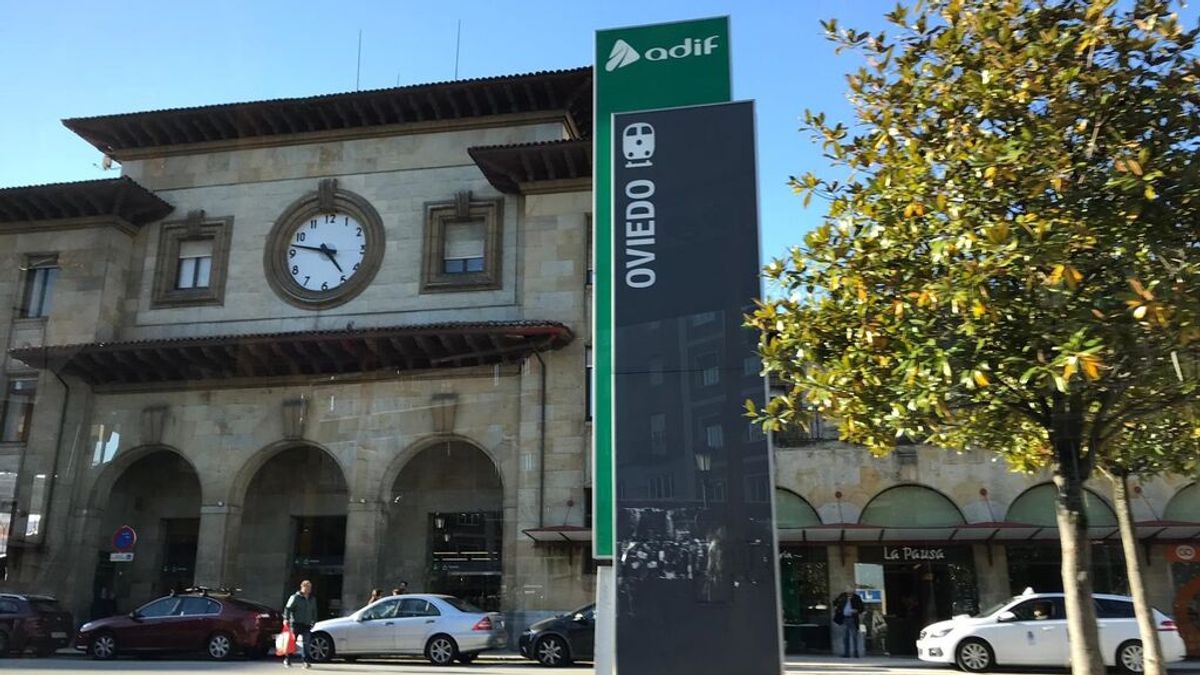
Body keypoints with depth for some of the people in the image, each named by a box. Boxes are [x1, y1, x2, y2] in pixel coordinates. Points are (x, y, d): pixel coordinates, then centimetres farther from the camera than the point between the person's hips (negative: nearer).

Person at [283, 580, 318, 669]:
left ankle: (307, 661, -7)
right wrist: (286, 619, -14)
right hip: (296, 624, -4)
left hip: (307, 625, 4)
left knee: (306, 643, -5)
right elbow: (288, 608, -5)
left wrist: (314, 621, 15)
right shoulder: (295, 597, -3)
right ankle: (287, 661, 18)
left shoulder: (312, 599, 15)